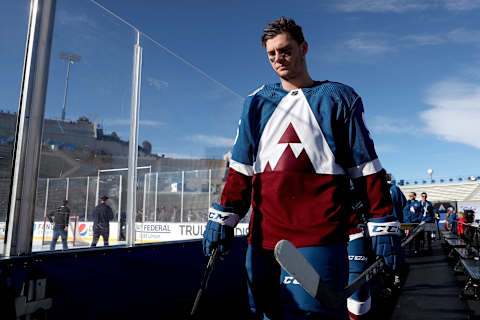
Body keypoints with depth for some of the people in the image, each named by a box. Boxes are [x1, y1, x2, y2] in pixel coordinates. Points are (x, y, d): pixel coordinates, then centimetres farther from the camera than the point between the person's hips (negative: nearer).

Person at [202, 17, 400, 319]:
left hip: (320, 236, -3)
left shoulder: (339, 98, 6)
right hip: (264, 235, 4)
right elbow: (241, 167, 12)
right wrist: (223, 217, 4)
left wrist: (384, 225, -1)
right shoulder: (256, 103, 14)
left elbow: (366, 167, 4)